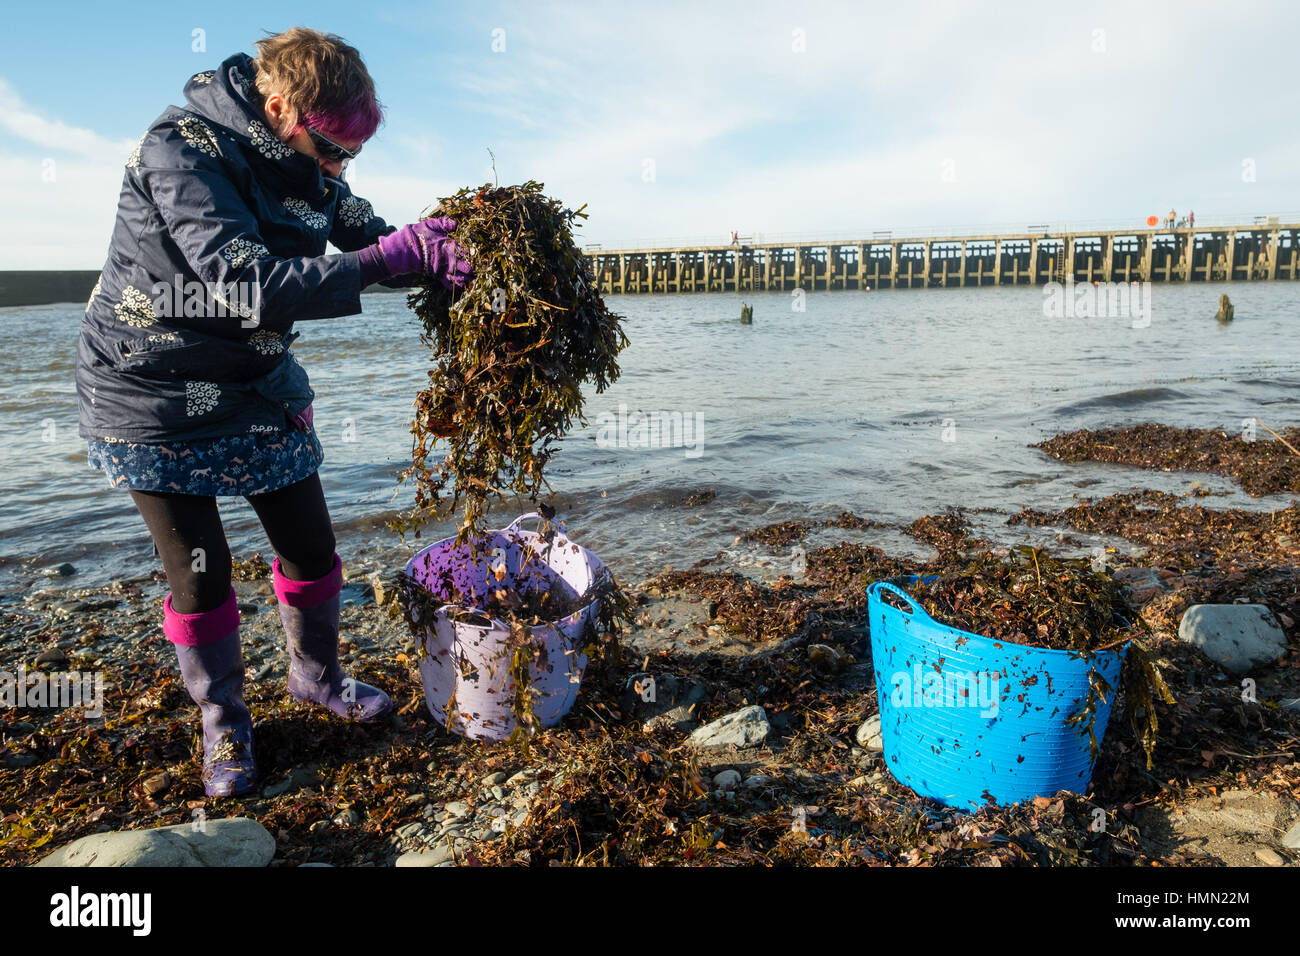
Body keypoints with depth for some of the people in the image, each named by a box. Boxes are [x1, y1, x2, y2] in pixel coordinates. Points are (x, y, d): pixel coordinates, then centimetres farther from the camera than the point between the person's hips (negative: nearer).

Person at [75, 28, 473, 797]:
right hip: (154, 397, -6)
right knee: (200, 571, 1)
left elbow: (369, 234, 2)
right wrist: (396, 257, -41)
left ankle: (316, 676, 35)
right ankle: (223, 724, 24)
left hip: (258, 386, 6)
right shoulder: (182, 150, -25)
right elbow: (249, 287, -36)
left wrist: (439, 245, -20)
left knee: (311, 546, 10)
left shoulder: (301, 162, -2)